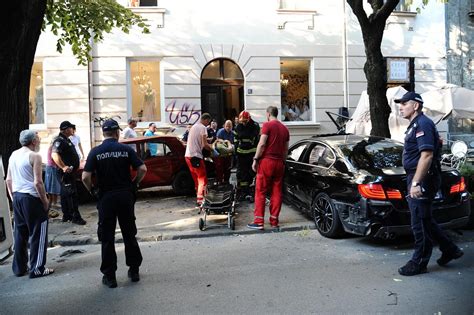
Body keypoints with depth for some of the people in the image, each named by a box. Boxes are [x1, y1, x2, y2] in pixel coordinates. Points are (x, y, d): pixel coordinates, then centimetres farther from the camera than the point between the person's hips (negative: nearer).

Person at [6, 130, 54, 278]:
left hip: (17, 197, 8)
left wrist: (13, 197, 20)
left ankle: (19, 267, 25)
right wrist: (45, 201, -10)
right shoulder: (34, 156, -14)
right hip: (32, 198, -8)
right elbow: (37, 182, -19)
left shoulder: (13, 155, 9)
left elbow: (8, 180, 13)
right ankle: (37, 269, 8)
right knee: (38, 234, 2)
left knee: (19, 233, 16)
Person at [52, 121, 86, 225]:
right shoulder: (59, 141, -16)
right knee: (72, 194, -7)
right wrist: (63, 167, -37)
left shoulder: (66, 140, 16)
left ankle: (66, 216, 23)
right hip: (66, 172, -10)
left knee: (65, 194, 15)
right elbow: (54, 155, -30)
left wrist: (75, 166, 29)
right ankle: (75, 217, -2)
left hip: (70, 171, 10)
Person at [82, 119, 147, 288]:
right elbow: (142, 169, -10)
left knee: (107, 238, 9)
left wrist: (92, 190, 5)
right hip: (126, 196, 1)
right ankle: (134, 270, 22)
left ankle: (109, 276, 15)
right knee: (129, 234, 14)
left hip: (106, 198, -1)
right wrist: (134, 183, 5)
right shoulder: (126, 149, -3)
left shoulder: (95, 152, -4)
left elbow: (85, 177, -12)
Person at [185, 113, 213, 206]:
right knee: (203, 179, -4)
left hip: (188, 155, 9)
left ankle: (198, 197, 23)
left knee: (196, 179, 17)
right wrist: (212, 149, 0)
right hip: (196, 156, -9)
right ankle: (200, 200, -9)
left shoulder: (193, 126, 18)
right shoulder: (203, 128, -8)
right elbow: (205, 145, -15)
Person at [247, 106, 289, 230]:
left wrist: (255, 159, -9)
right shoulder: (285, 128, 14)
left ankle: (258, 221, -2)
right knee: (277, 192, 8)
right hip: (279, 163, 6)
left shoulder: (267, 125, -5)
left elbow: (262, 144, -13)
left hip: (267, 161, -6)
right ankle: (274, 221, 11)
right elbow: (286, 149, 16)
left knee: (260, 192, -1)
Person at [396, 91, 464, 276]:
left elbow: (427, 155, -24)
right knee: (425, 221, 18)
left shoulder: (422, 124, -14)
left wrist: (416, 182, -26)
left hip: (422, 179, -11)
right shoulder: (415, 125, 19)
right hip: (417, 179, 11)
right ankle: (449, 250, 31)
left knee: (420, 223, -1)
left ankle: (419, 263, 9)